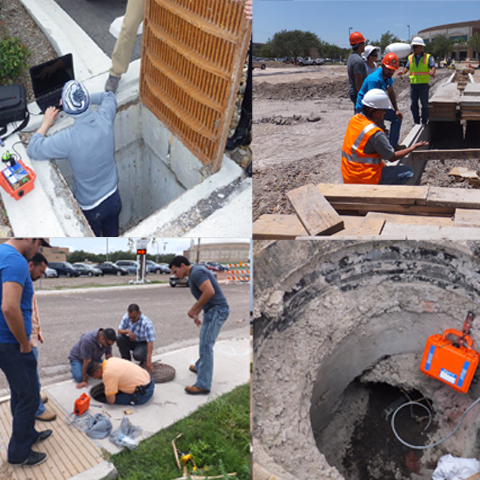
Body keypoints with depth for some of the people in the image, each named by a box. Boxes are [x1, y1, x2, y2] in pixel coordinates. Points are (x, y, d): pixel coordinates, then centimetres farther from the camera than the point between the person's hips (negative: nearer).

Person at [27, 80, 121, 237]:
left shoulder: (68, 138, -31)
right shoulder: (104, 118, -18)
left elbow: (32, 150, -17)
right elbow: (109, 97, 6)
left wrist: (46, 124, -5)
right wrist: (85, 98, 4)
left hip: (91, 206, -4)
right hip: (113, 197, 5)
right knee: (112, 236, 30)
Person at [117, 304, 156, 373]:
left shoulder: (147, 323, -30)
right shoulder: (126, 317, -14)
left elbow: (150, 342, -32)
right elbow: (119, 330, -7)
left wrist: (148, 361, -38)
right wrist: (127, 331, -32)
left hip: (143, 343, -5)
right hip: (131, 341, 5)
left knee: (137, 355, -35)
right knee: (119, 338, -23)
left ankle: (144, 359, 3)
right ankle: (126, 360, -4)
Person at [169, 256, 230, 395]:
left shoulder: (196, 273, -15)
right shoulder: (194, 274, 18)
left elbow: (209, 291, -27)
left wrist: (193, 309, -19)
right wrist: (196, 314, 23)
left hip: (216, 310, -11)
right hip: (212, 310, 11)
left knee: (206, 346, -11)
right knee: (204, 339, 26)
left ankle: (203, 385, -9)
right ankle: (199, 367, 47)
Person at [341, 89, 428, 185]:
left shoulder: (354, 119, 1)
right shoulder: (375, 133, -21)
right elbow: (392, 157, -10)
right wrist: (413, 148, 2)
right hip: (364, 179, -9)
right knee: (408, 172, -1)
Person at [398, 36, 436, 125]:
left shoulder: (427, 57, 1)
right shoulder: (410, 57, 11)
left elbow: (432, 67, -6)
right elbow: (407, 67, 8)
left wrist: (432, 73, -27)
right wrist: (403, 72, -14)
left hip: (424, 84, -3)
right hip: (413, 84, 3)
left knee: (424, 104, 1)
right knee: (414, 104, 6)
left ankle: (424, 122, 9)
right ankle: (416, 122, 15)